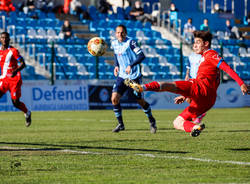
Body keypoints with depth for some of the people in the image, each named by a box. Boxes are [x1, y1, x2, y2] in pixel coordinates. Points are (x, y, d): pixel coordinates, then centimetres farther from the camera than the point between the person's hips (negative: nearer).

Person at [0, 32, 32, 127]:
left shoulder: (13, 51, -7)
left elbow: (23, 64, -12)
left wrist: (15, 71, -28)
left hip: (14, 79, -4)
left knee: (16, 103, -5)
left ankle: (27, 113, 24)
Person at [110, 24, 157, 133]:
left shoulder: (130, 42, -14)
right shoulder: (114, 44, 5)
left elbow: (141, 56, -21)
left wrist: (131, 65, -32)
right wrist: (116, 66, 6)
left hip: (134, 76, -5)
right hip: (122, 76, 5)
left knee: (140, 101, 5)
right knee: (114, 98, -10)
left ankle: (152, 121, 28)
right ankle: (120, 124, 3)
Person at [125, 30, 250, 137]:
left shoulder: (210, 54, 6)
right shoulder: (204, 58, 36)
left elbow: (227, 68, -7)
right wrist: (184, 97, 33)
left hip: (201, 88, -10)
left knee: (167, 85, -24)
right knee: (177, 123, 5)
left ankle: (141, 87, -44)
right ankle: (195, 127, -24)